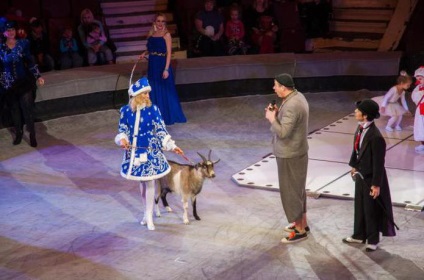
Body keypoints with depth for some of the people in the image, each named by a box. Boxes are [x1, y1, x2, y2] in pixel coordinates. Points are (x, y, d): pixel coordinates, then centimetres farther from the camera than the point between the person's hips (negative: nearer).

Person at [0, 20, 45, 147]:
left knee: (27, 107, -7)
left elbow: (30, 61, 0)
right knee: (14, 109, 9)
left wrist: (38, 76, -5)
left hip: (24, 81, -2)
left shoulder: (23, 43, -3)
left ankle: (32, 134, 0)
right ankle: (18, 133, 23)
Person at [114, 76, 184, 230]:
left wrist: (172, 146, -10)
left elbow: (160, 131, -5)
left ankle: (149, 217, 9)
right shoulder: (126, 110, -5)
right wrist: (122, 139, -17)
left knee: (150, 182, -1)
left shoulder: (153, 110, -10)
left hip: (150, 150, -2)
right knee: (142, 181, 14)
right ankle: (147, 212, 31)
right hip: (134, 150, 2)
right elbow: (122, 130, 4)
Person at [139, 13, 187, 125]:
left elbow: (169, 53, -12)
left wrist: (166, 69, -19)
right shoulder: (151, 34, 8)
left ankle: (168, 117, 12)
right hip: (152, 66, 5)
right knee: (154, 92, 11)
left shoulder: (166, 35, -8)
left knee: (165, 91, 2)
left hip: (162, 65, -5)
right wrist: (144, 53, -2)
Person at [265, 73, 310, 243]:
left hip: (289, 155, -10)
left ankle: (300, 231, 9)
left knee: (290, 192, 0)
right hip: (297, 152, 10)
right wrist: (278, 114, 2)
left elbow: (283, 132, -30)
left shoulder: (291, 105, -27)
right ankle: (302, 223, 33)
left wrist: (272, 118, -16)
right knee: (298, 189, 20)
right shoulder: (297, 97, 5)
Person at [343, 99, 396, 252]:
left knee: (371, 210, 10)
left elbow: (378, 163, -23)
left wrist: (376, 184, -19)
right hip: (360, 174, 8)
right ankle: (359, 235, 39)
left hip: (370, 178, -8)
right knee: (359, 206, 21)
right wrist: (354, 166, 20)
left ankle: (373, 240, 28)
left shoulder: (376, 137, -30)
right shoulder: (360, 128, -5)